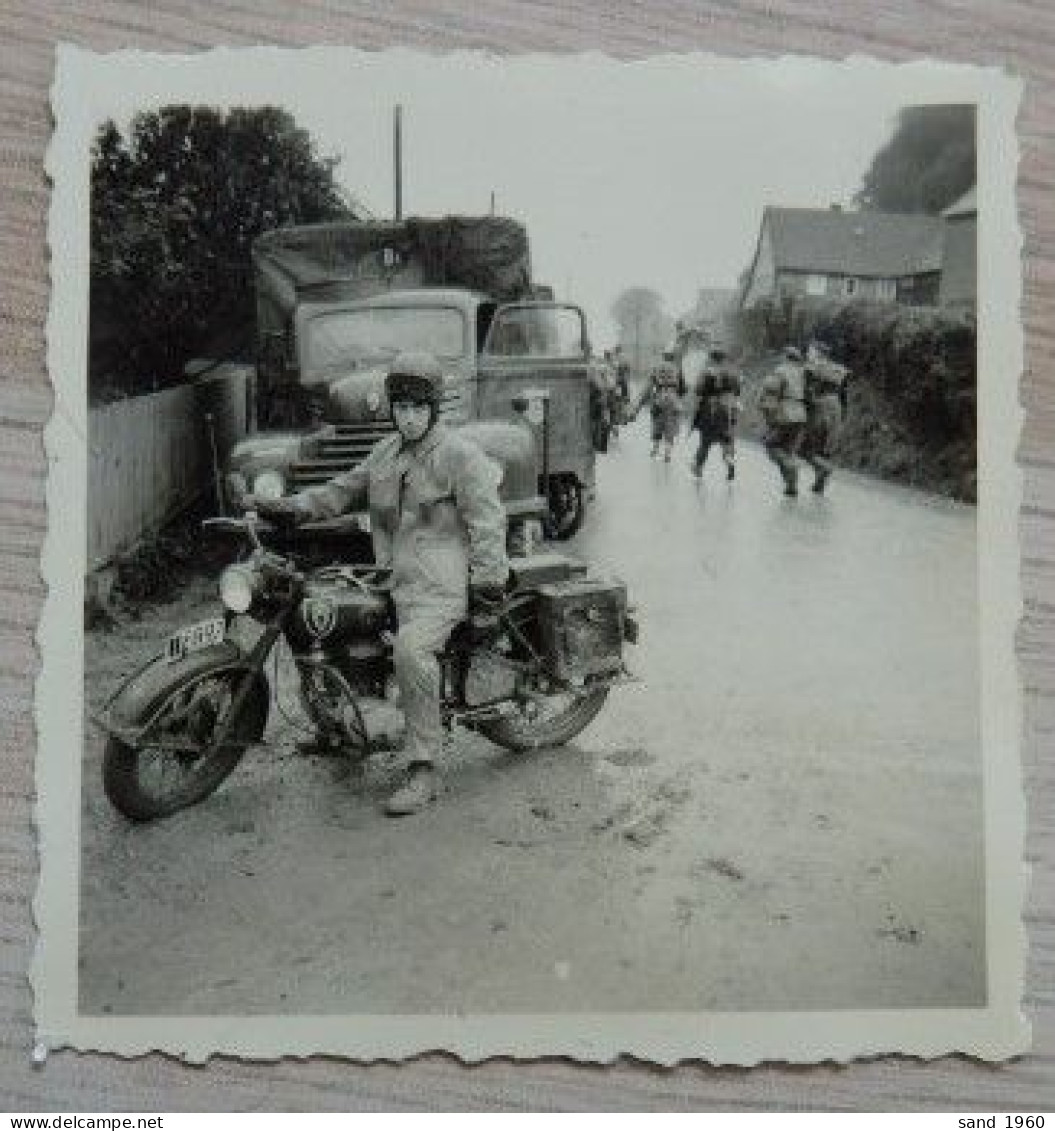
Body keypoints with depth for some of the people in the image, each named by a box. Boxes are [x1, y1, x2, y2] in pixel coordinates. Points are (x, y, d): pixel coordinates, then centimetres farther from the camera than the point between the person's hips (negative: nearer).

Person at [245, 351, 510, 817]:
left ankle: (422, 773, -22)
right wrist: (289, 508, 9)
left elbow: (487, 522, -10)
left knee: (410, 649, -33)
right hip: (395, 579, 9)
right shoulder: (387, 452, 18)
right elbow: (345, 490, 22)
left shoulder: (459, 455, -6)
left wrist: (488, 587, -16)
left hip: (443, 585, -9)